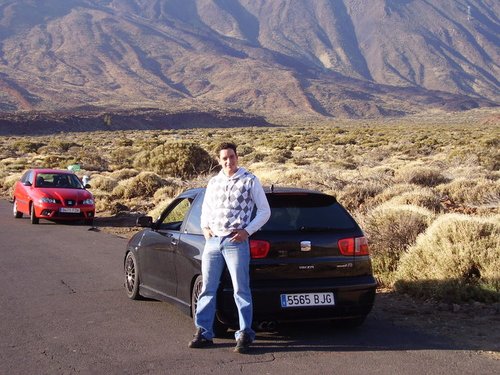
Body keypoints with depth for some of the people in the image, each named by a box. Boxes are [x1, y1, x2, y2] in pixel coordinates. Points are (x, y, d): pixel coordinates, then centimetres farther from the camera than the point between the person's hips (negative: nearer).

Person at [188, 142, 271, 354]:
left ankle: (245, 335, 4)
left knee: (241, 290, -2)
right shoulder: (213, 182, 14)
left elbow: (265, 211, 4)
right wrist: (205, 227, 10)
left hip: (236, 243, -4)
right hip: (212, 241, 5)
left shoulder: (250, 181, 1)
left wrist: (247, 231, -7)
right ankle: (204, 333, 15)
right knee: (208, 288, 7)